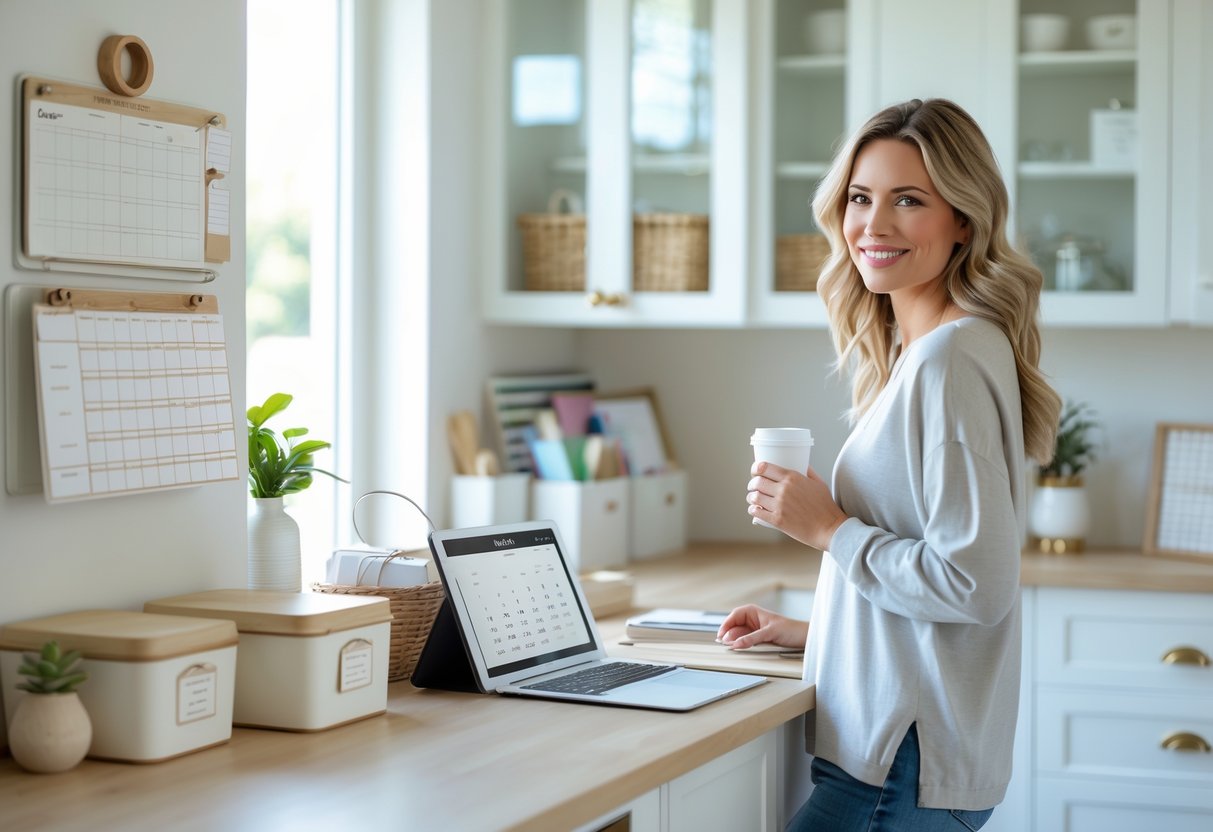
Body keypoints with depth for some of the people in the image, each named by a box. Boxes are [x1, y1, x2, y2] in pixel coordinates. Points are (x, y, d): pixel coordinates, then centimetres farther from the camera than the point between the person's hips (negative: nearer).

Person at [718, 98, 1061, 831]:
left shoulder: (950, 358, -17)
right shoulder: (916, 354, 13)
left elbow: (975, 583, -23)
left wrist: (830, 529, -14)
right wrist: (815, 632, 19)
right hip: (893, 743, 9)